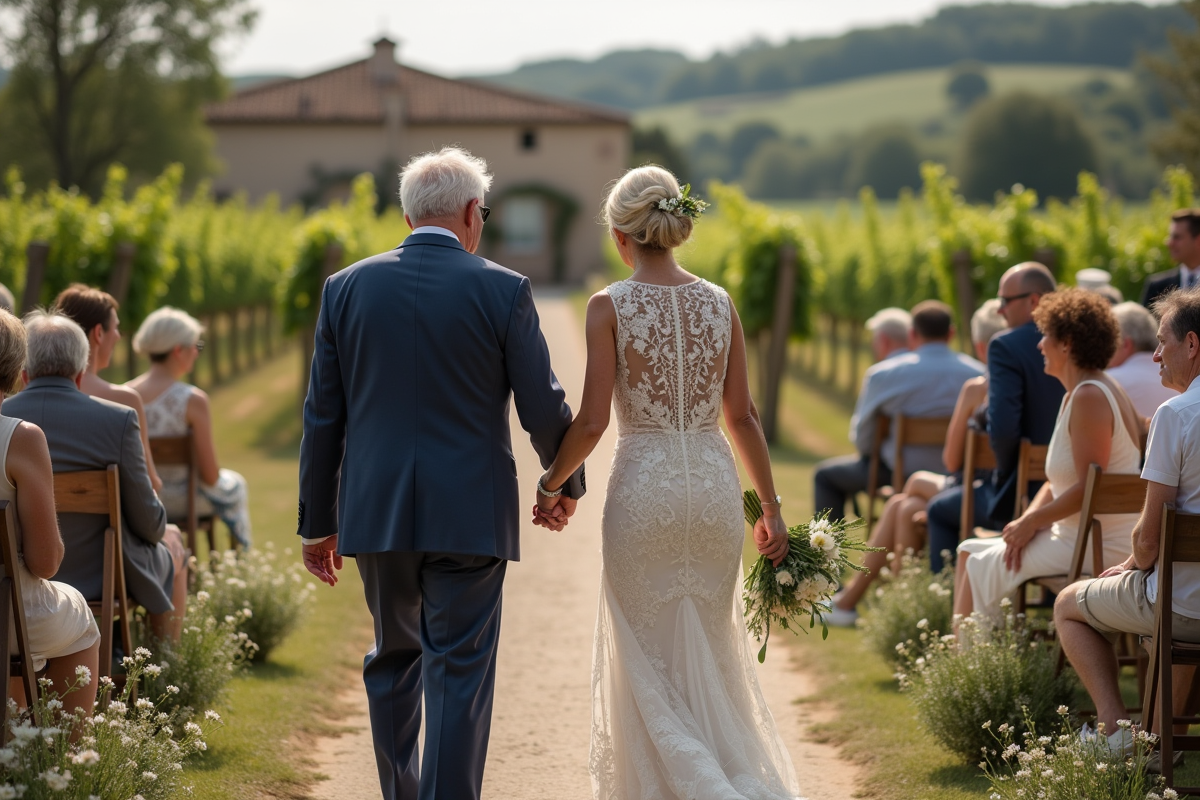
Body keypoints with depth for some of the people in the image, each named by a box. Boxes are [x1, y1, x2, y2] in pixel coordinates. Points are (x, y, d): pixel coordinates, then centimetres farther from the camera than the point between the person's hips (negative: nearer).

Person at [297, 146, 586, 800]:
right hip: (469, 517, -3)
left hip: (376, 515, 3)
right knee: (459, 674, 0)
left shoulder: (346, 288, 2)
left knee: (394, 658, 21)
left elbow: (322, 416, 4)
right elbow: (543, 409, -4)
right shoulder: (503, 291, -6)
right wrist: (565, 484, 15)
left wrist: (318, 522, 12)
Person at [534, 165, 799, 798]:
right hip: (715, 485, 4)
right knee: (708, 655, 16)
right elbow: (742, 417, 5)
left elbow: (592, 421, -10)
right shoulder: (720, 304, 3)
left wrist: (552, 483, 6)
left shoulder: (610, 306, -8)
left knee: (649, 659, 8)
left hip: (643, 488, -4)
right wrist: (771, 507, 12)